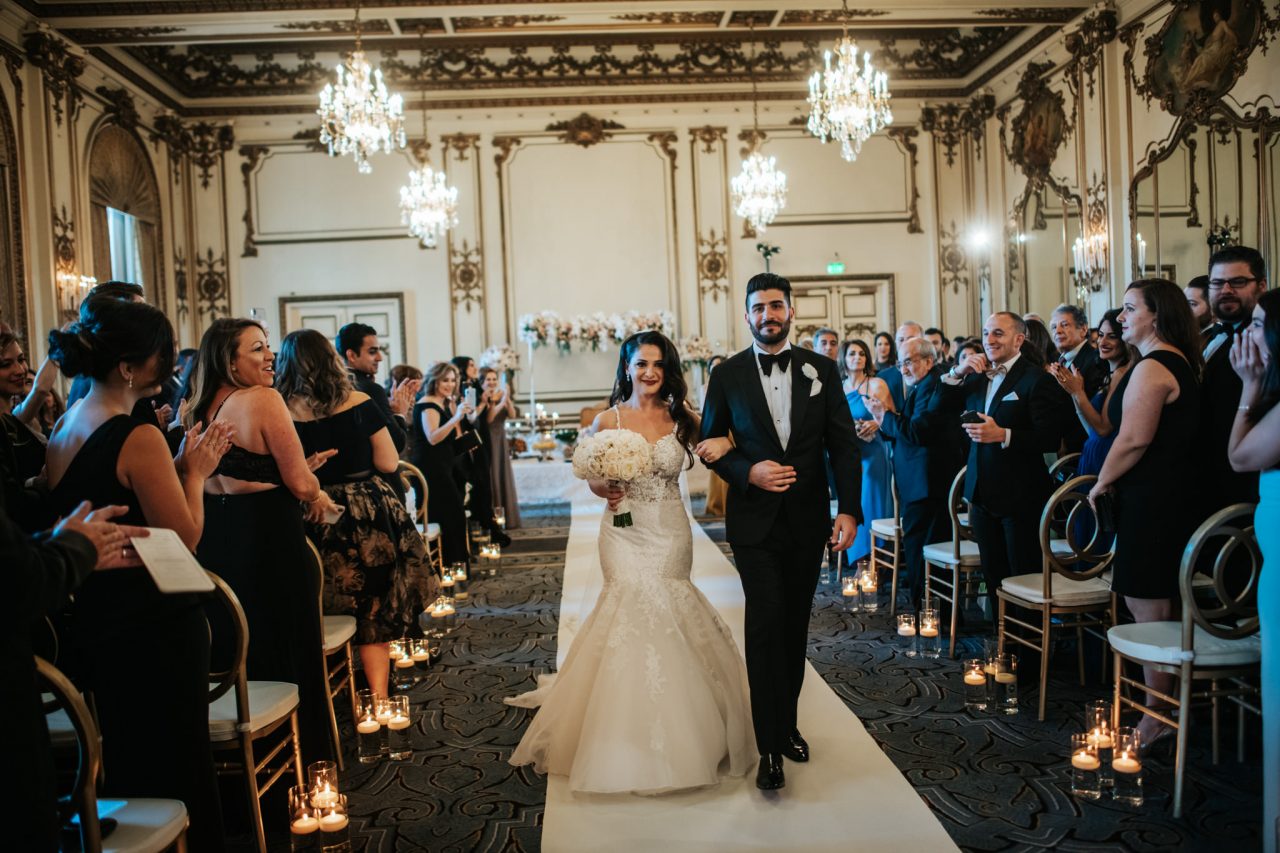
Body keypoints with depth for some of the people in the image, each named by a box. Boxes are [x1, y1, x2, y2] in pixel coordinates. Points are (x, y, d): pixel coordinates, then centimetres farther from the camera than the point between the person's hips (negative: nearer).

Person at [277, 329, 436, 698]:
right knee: (375, 611, 11)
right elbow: (388, 463, 0)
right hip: (370, 515, 0)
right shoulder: (359, 403, -5)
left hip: (315, 520, 0)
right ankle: (378, 695, 12)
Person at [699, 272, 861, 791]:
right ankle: (770, 746, 0)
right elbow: (711, 446, 4)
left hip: (808, 519, 2)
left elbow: (844, 444, 1)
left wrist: (849, 510, -8)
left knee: (794, 625, 13)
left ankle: (786, 723, 31)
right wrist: (748, 471, -15)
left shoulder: (821, 370, 3)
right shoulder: (728, 375, 0)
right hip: (754, 520, -2)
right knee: (765, 623, -9)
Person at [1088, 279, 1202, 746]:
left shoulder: (1152, 367, -17)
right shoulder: (1181, 362, 15)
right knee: (1155, 607, 17)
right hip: (1173, 494, 11)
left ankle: (1158, 716, 8)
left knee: (1149, 612, -2)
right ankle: (1166, 705, 27)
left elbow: (1133, 439, -22)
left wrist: (1101, 483, -9)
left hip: (1149, 502, -11)